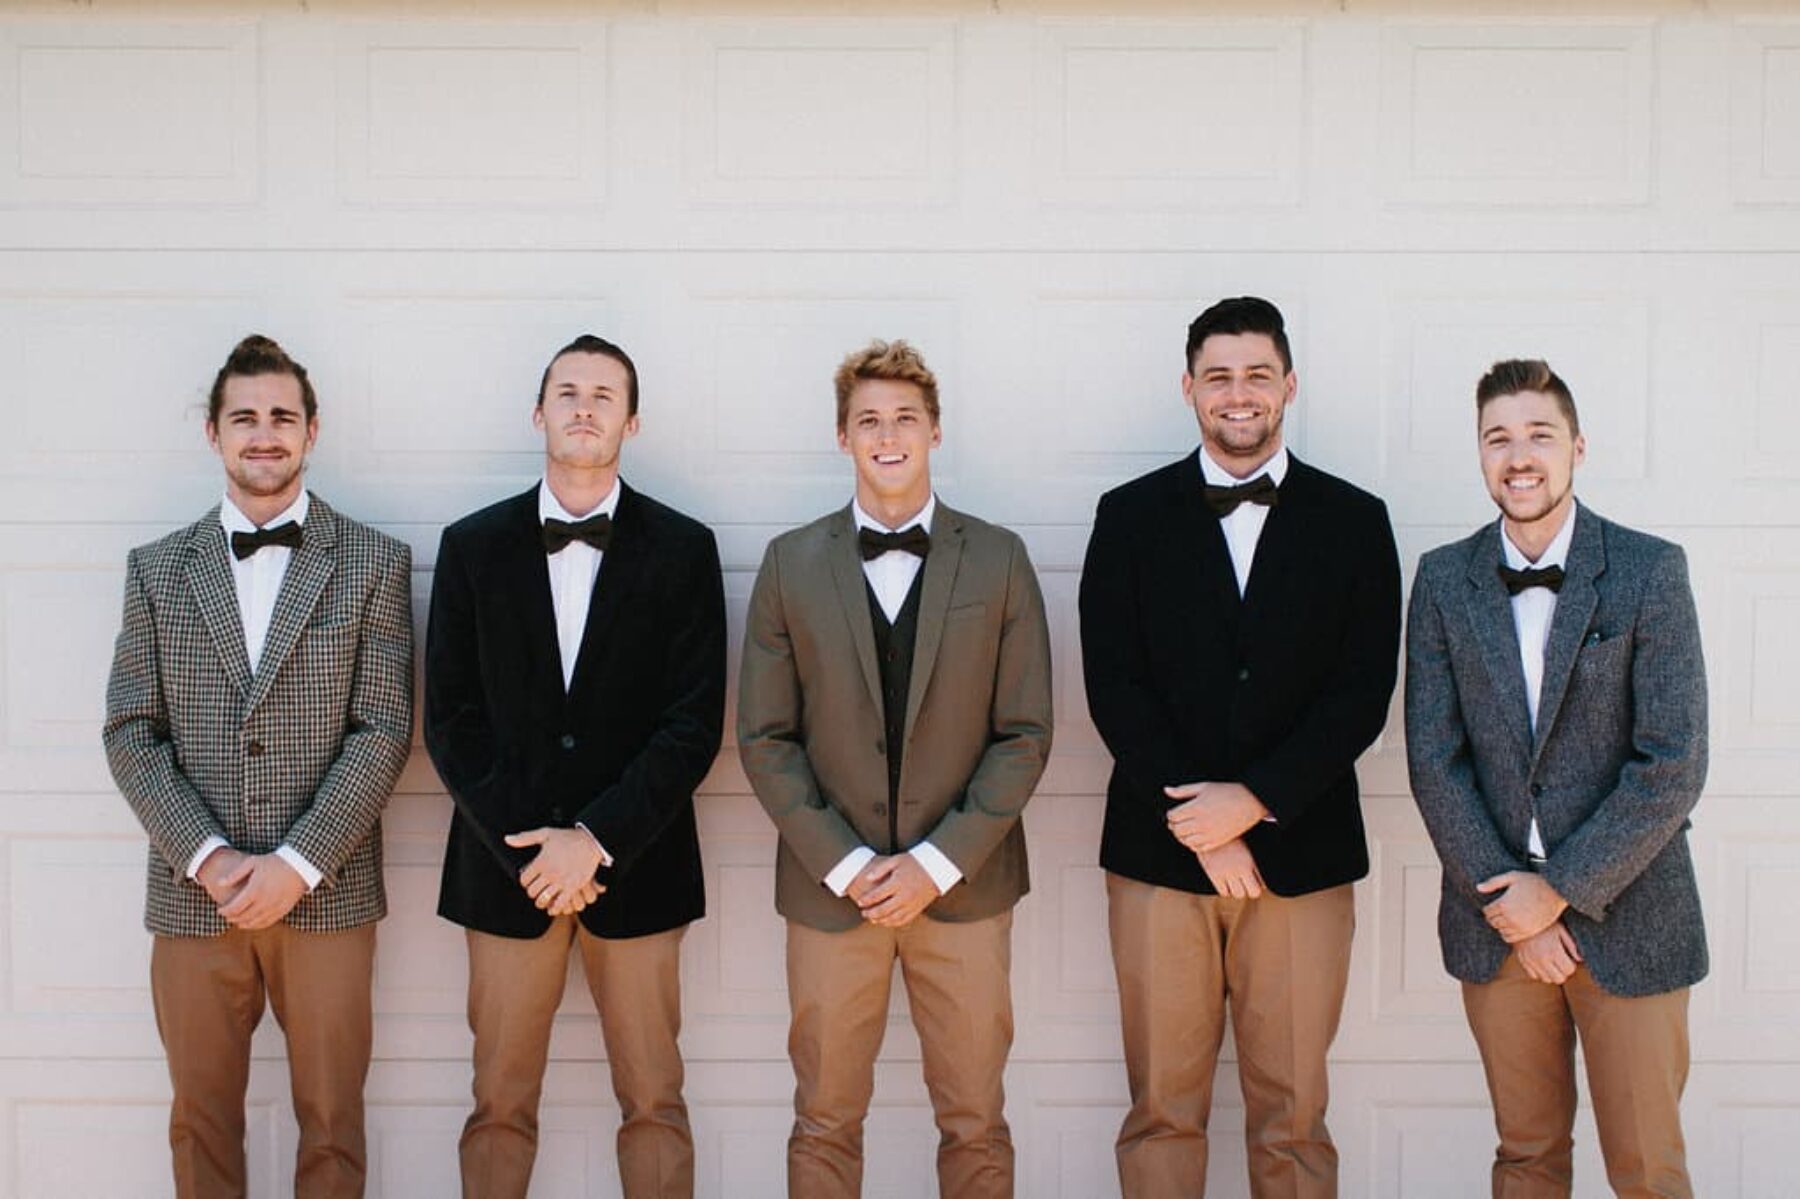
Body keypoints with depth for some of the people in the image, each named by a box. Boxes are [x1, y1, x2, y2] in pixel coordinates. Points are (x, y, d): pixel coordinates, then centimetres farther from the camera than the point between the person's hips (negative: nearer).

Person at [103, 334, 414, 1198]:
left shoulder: (375, 564, 0)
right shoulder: (158, 568, 7)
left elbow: (384, 731, -5)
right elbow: (131, 733, 3)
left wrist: (297, 865, -13)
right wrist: (207, 859, -10)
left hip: (325, 893, -2)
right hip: (193, 895, 2)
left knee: (331, 1125, 9)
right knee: (201, 1122, 13)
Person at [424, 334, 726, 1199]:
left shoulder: (683, 549, 1)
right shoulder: (473, 546, 5)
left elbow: (695, 723, -4)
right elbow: (449, 720, 1)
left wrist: (597, 839, -13)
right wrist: (525, 846, -10)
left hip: (635, 866, -1)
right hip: (505, 867, 1)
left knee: (653, 1103, 5)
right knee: (500, 1106, 7)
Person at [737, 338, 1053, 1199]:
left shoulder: (998, 560, 1)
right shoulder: (792, 562, 2)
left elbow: (1025, 732, -2)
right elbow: (764, 737, 0)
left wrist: (937, 863, -10)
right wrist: (843, 864, -10)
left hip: (963, 885, 0)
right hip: (829, 887, 0)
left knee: (975, 1122, 9)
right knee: (825, 1124, 10)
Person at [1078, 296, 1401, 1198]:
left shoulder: (1354, 521, 7)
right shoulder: (1131, 516, 7)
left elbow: (1363, 693, 0)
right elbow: (1114, 686, -1)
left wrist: (1253, 800, -12)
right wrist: (1202, 829, -9)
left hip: (1302, 854, 0)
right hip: (1159, 850, 0)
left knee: (1292, 1114, 6)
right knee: (1162, 1111, 6)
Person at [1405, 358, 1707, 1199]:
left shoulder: (1650, 572, -6)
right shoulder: (1444, 579, 2)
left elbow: (1672, 764, -11)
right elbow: (1434, 758, -1)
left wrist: (1560, 890, -12)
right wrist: (1505, 901, -9)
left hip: (1627, 916, -2)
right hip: (1497, 919, 2)